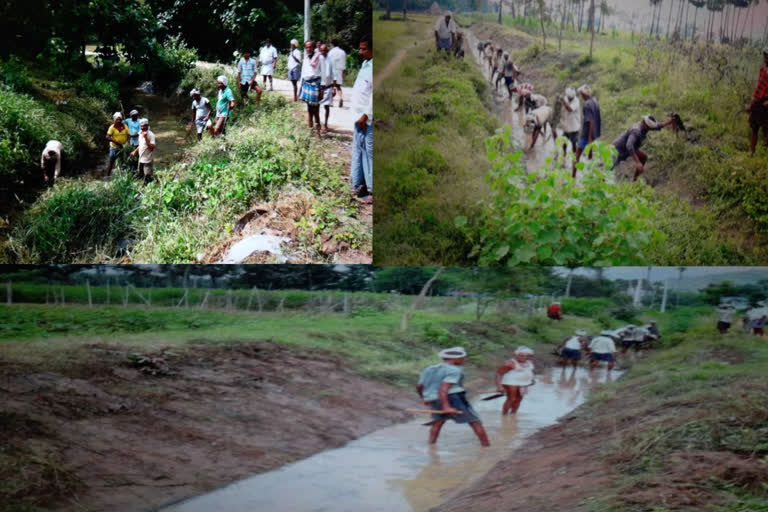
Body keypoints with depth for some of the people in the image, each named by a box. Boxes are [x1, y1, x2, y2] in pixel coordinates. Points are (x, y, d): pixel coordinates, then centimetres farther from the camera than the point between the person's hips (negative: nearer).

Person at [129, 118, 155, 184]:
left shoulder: (150, 135, -16)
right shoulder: (140, 134, 8)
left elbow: (152, 147, -24)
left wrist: (146, 138, -30)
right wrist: (135, 151, 13)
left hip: (148, 160, -8)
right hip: (141, 159, 8)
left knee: (147, 177, -7)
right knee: (140, 175, 17)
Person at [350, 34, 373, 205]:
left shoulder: (373, 67, -16)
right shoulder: (365, 64, 14)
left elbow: (375, 95, -20)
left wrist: (366, 115, -19)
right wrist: (360, 115, 16)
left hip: (369, 119, -10)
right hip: (360, 117, 10)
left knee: (370, 153, -4)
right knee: (358, 151, 16)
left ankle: (372, 190, 2)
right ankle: (358, 184, 27)